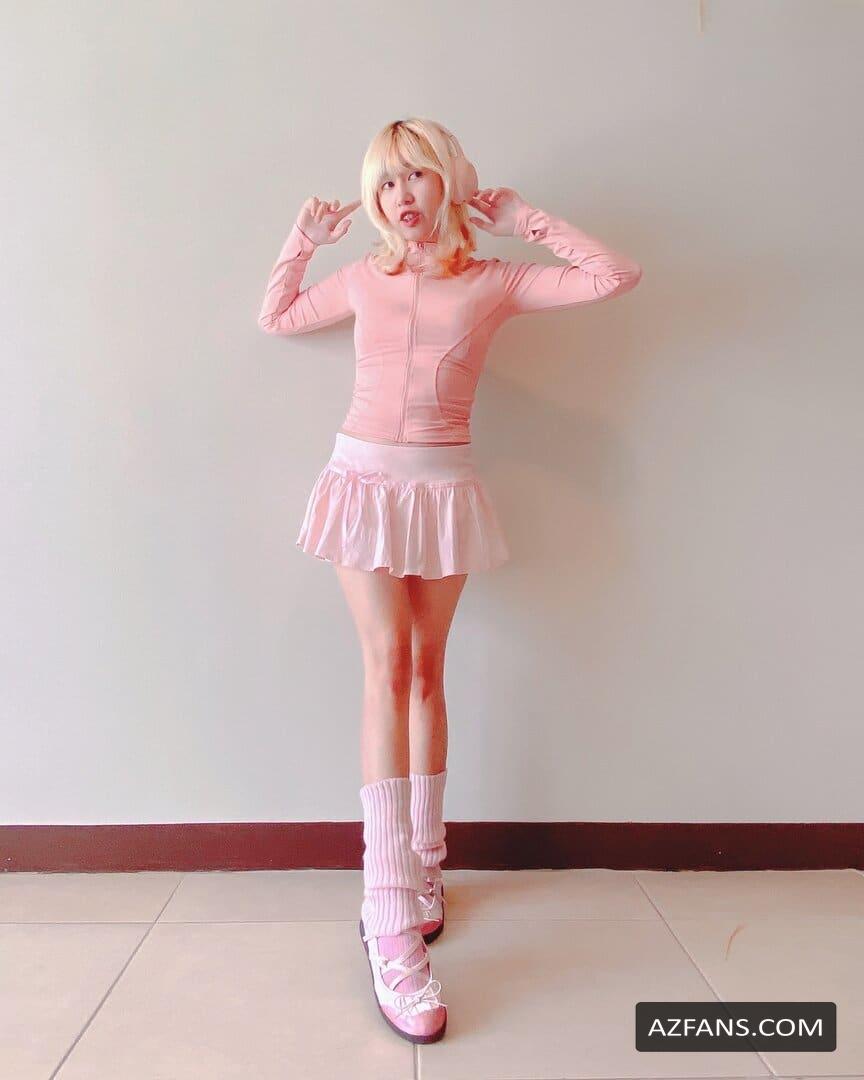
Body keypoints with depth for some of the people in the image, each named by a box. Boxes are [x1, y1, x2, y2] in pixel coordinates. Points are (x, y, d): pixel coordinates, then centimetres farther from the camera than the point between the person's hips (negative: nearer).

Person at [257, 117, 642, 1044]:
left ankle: (422, 869, 20)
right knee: (388, 667, -12)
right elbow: (276, 317, 26)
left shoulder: (494, 282, 5)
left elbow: (617, 275, -1)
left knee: (425, 671, 5)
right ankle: (392, 923, -11)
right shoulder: (362, 278, 10)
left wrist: (523, 221, 4)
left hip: (444, 487, 0)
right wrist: (303, 240, 15)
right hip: (365, 478, 0)